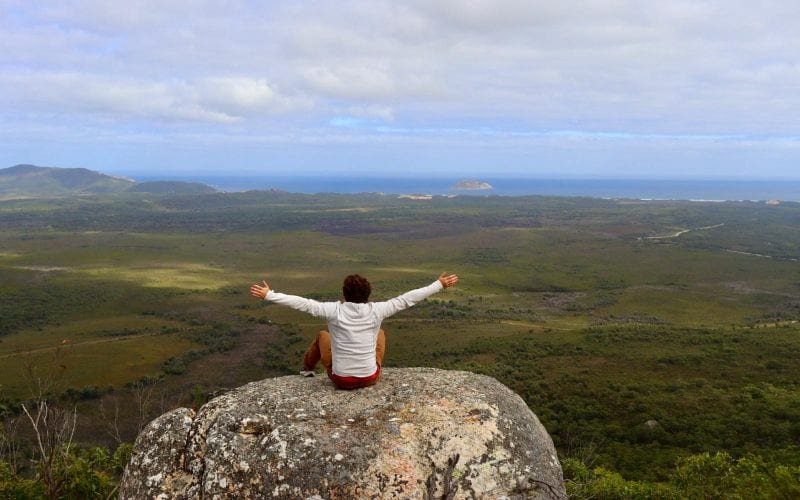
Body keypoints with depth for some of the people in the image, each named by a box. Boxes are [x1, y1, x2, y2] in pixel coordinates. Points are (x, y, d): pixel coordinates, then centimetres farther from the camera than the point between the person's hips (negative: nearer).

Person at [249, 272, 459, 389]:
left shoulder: (334, 310, -15)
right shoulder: (376, 310, -13)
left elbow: (302, 303, -17)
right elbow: (407, 299, -9)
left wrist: (268, 295, -11)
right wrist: (439, 284, -2)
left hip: (341, 380, 0)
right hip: (370, 379, 1)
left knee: (322, 335, 24)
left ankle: (306, 370, 46)